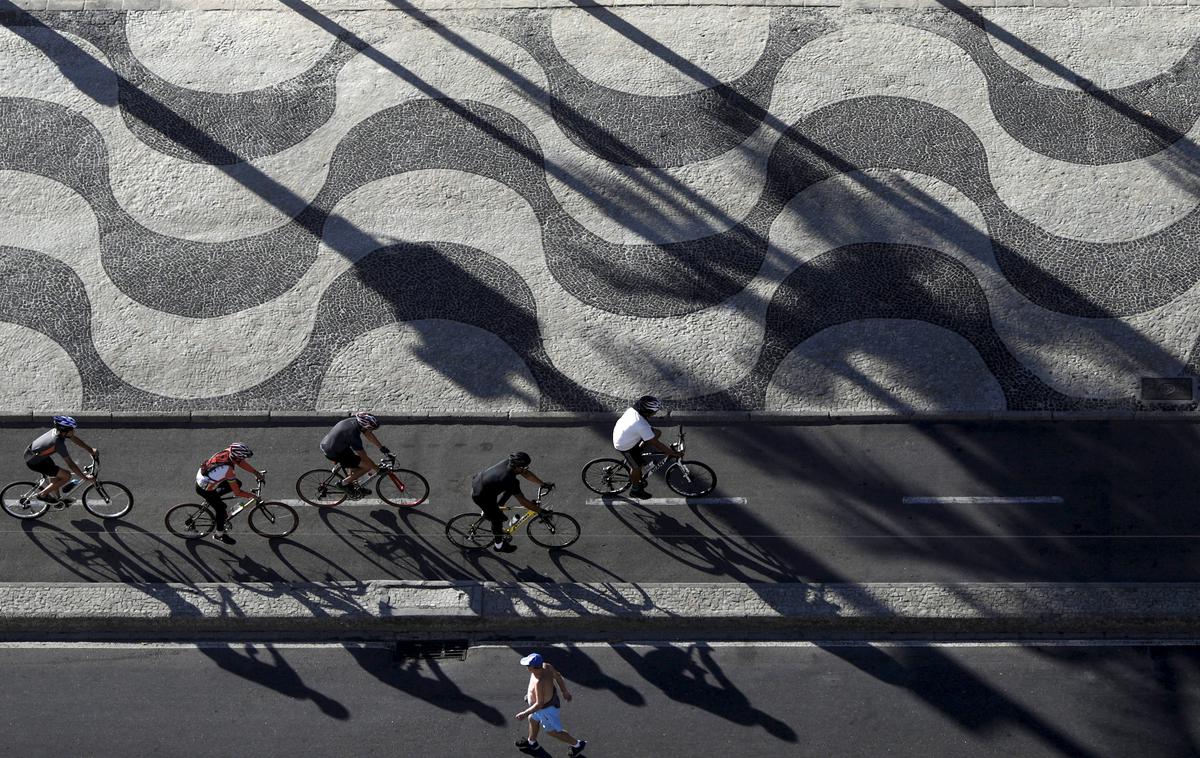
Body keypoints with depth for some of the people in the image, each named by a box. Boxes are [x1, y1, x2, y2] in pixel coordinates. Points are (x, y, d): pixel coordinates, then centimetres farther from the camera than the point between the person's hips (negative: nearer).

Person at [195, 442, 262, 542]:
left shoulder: (228, 452, -18)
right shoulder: (228, 470, -37)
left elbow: (242, 463, 1)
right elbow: (237, 493, -28)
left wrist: (257, 473, -4)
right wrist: (252, 496, -14)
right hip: (204, 489, -7)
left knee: (238, 483, 9)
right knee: (221, 509, 8)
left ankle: (214, 498, 25)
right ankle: (218, 534, 31)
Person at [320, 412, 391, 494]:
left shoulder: (354, 421, -7)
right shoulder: (353, 434, -30)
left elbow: (369, 435, 7)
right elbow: (364, 458, -22)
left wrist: (383, 448, 8)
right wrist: (378, 469, -14)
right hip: (333, 453, -9)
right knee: (368, 466, -8)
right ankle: (344, 483, 5)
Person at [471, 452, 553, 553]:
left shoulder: (508, 462, -13)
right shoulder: (511, 481, -34)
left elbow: (526, 474, 2)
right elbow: (523, 502, -27)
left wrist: (543, 484, 4)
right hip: (481, 496, -7)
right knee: (497, 519, 11)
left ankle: (496, 507, 33)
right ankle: (498, 545, 34)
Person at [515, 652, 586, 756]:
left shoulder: (539, 682, -43)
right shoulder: (545, 666, -20)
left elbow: (539, 704, -36)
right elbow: (558, 677, -3)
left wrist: (525, 713, -25)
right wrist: (565, 691, 13)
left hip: (546, 709, -8)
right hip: (550, 700, 8)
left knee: (553, 731, 17)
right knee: (533, 720, 31)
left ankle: (577, 744, 36)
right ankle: (531, 743, 58)